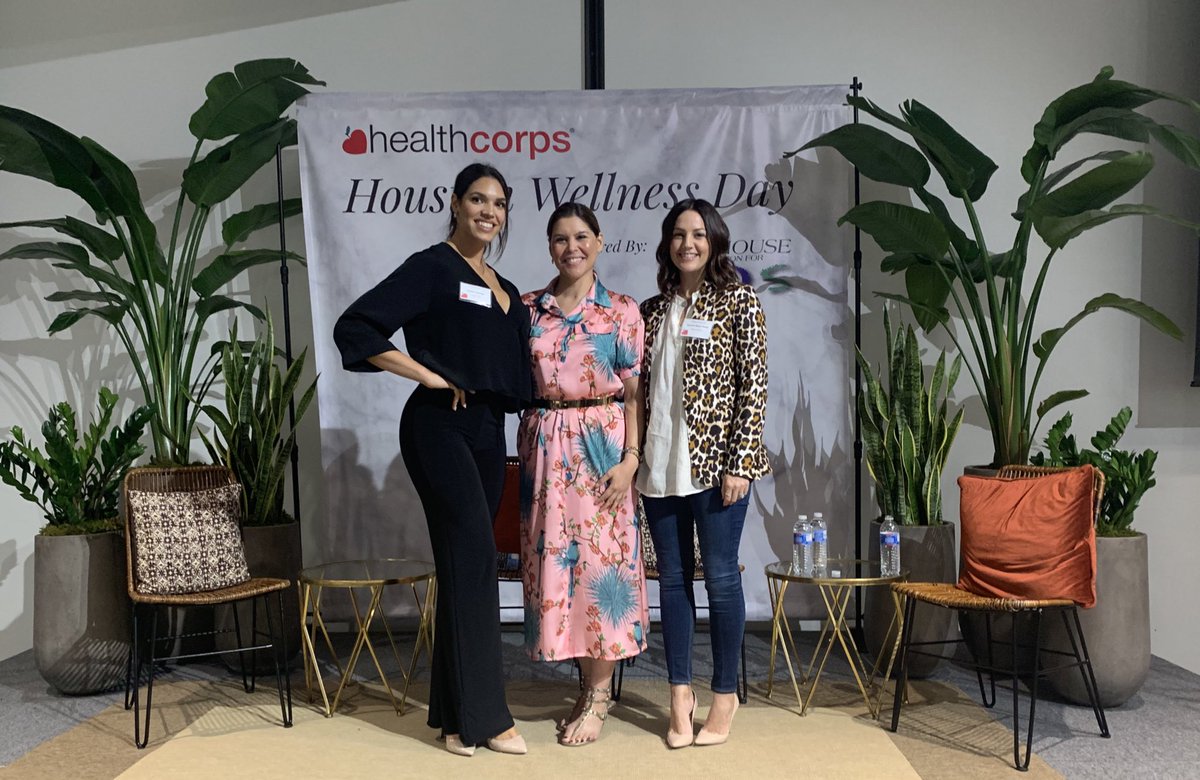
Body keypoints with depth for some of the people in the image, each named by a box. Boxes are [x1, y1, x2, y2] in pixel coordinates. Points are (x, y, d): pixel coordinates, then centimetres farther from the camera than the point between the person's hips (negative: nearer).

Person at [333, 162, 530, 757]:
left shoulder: (504, 290, 18)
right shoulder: (431, 268, -3)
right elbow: (355, 329, -12)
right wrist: (430, 377, -12)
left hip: (488, 432, 7)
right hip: (440, 426, -7)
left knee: (463, 567, 9)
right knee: (475, 558, -12)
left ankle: (454, 714, 17)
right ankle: (482, 714, -3)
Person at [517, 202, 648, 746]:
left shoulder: (623, 312, 0)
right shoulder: (527, 308, 7)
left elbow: (635, 394, -2)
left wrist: (630, 459, -10)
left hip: (602, 444, -3)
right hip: (546, 446, 3)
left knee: (603, 557, -1)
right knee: (555, 557, 6)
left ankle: (598, 697, 13)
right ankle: (588, 684, 23)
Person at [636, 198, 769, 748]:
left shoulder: (739, 301, -1)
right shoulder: (652, 310, 12)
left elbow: (754, 385, -6)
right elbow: (640, 389, 13)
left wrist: (741, 462, -12)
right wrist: (634, 458, 7)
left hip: (715, 459, -4)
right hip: (660, 464, 4)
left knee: (720, 576, 3)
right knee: (673, 577, 9)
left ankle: (725, 695, 18)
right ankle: (680, 694, 21)